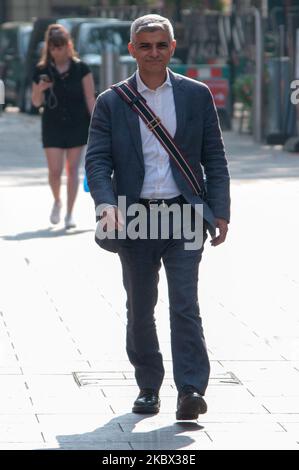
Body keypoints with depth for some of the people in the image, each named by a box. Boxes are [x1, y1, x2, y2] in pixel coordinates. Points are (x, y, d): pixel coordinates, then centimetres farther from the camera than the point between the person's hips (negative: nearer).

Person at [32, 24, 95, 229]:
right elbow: (36, 103, 6)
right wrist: (40, 89, -15)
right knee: (55, 170, -5)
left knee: (72, 169, 0)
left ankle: (70, 213, 8)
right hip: (52, 126, 1)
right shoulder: (42, 71, 0)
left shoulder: (81, 68, -4)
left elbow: (90, 98, -1)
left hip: (77, 125, -1)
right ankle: (57, 201, 24)